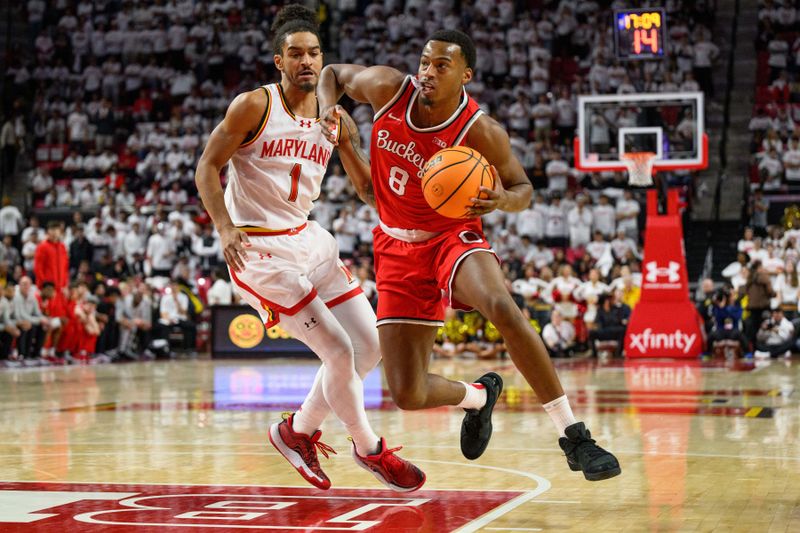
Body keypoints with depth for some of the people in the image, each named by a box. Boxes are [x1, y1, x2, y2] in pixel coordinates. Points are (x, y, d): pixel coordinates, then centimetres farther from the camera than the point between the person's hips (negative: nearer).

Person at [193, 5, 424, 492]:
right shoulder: (254, 106, -11)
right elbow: (207, 166, -9)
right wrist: (225, 227, -22)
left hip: (307, 237, 7)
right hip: (259, 248, -7)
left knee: (370, 347, 6)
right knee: (339, 352, -12)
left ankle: (299, 432, 24)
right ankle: (369, 448, 12)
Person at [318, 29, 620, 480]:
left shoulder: (481, 133, -17)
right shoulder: (388, 88, -10)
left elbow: (522, 187, -2)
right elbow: (333, 74, 10)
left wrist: (502, 200, -26)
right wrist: (329, 113, -11)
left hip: (454, 236, -3)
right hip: (399, 250, 3)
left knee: (503, 307, -38)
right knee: (408, 395, -5)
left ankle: (574, 437, -29)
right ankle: (478, 397, 32)